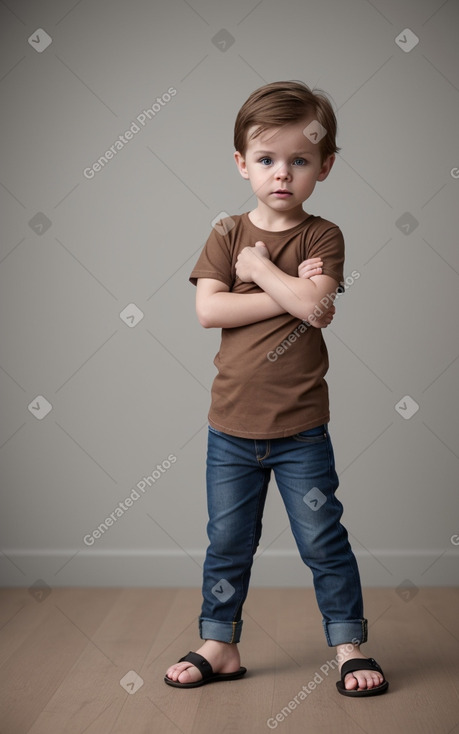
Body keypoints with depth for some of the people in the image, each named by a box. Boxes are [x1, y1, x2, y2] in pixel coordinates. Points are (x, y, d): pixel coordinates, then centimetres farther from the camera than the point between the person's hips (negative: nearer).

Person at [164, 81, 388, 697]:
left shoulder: (323, 236, -2)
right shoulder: (227, 236, 3)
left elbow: (315, 303, -20)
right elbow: (208, 310, -11)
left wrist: (257, 265, -11)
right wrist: (290, 293, -14)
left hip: (301, 429, -2)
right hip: (231, 425, 2)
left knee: (324, 541, 7)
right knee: (227, 543, 13)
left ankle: (349, 644, 24)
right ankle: (220, 646, 30)